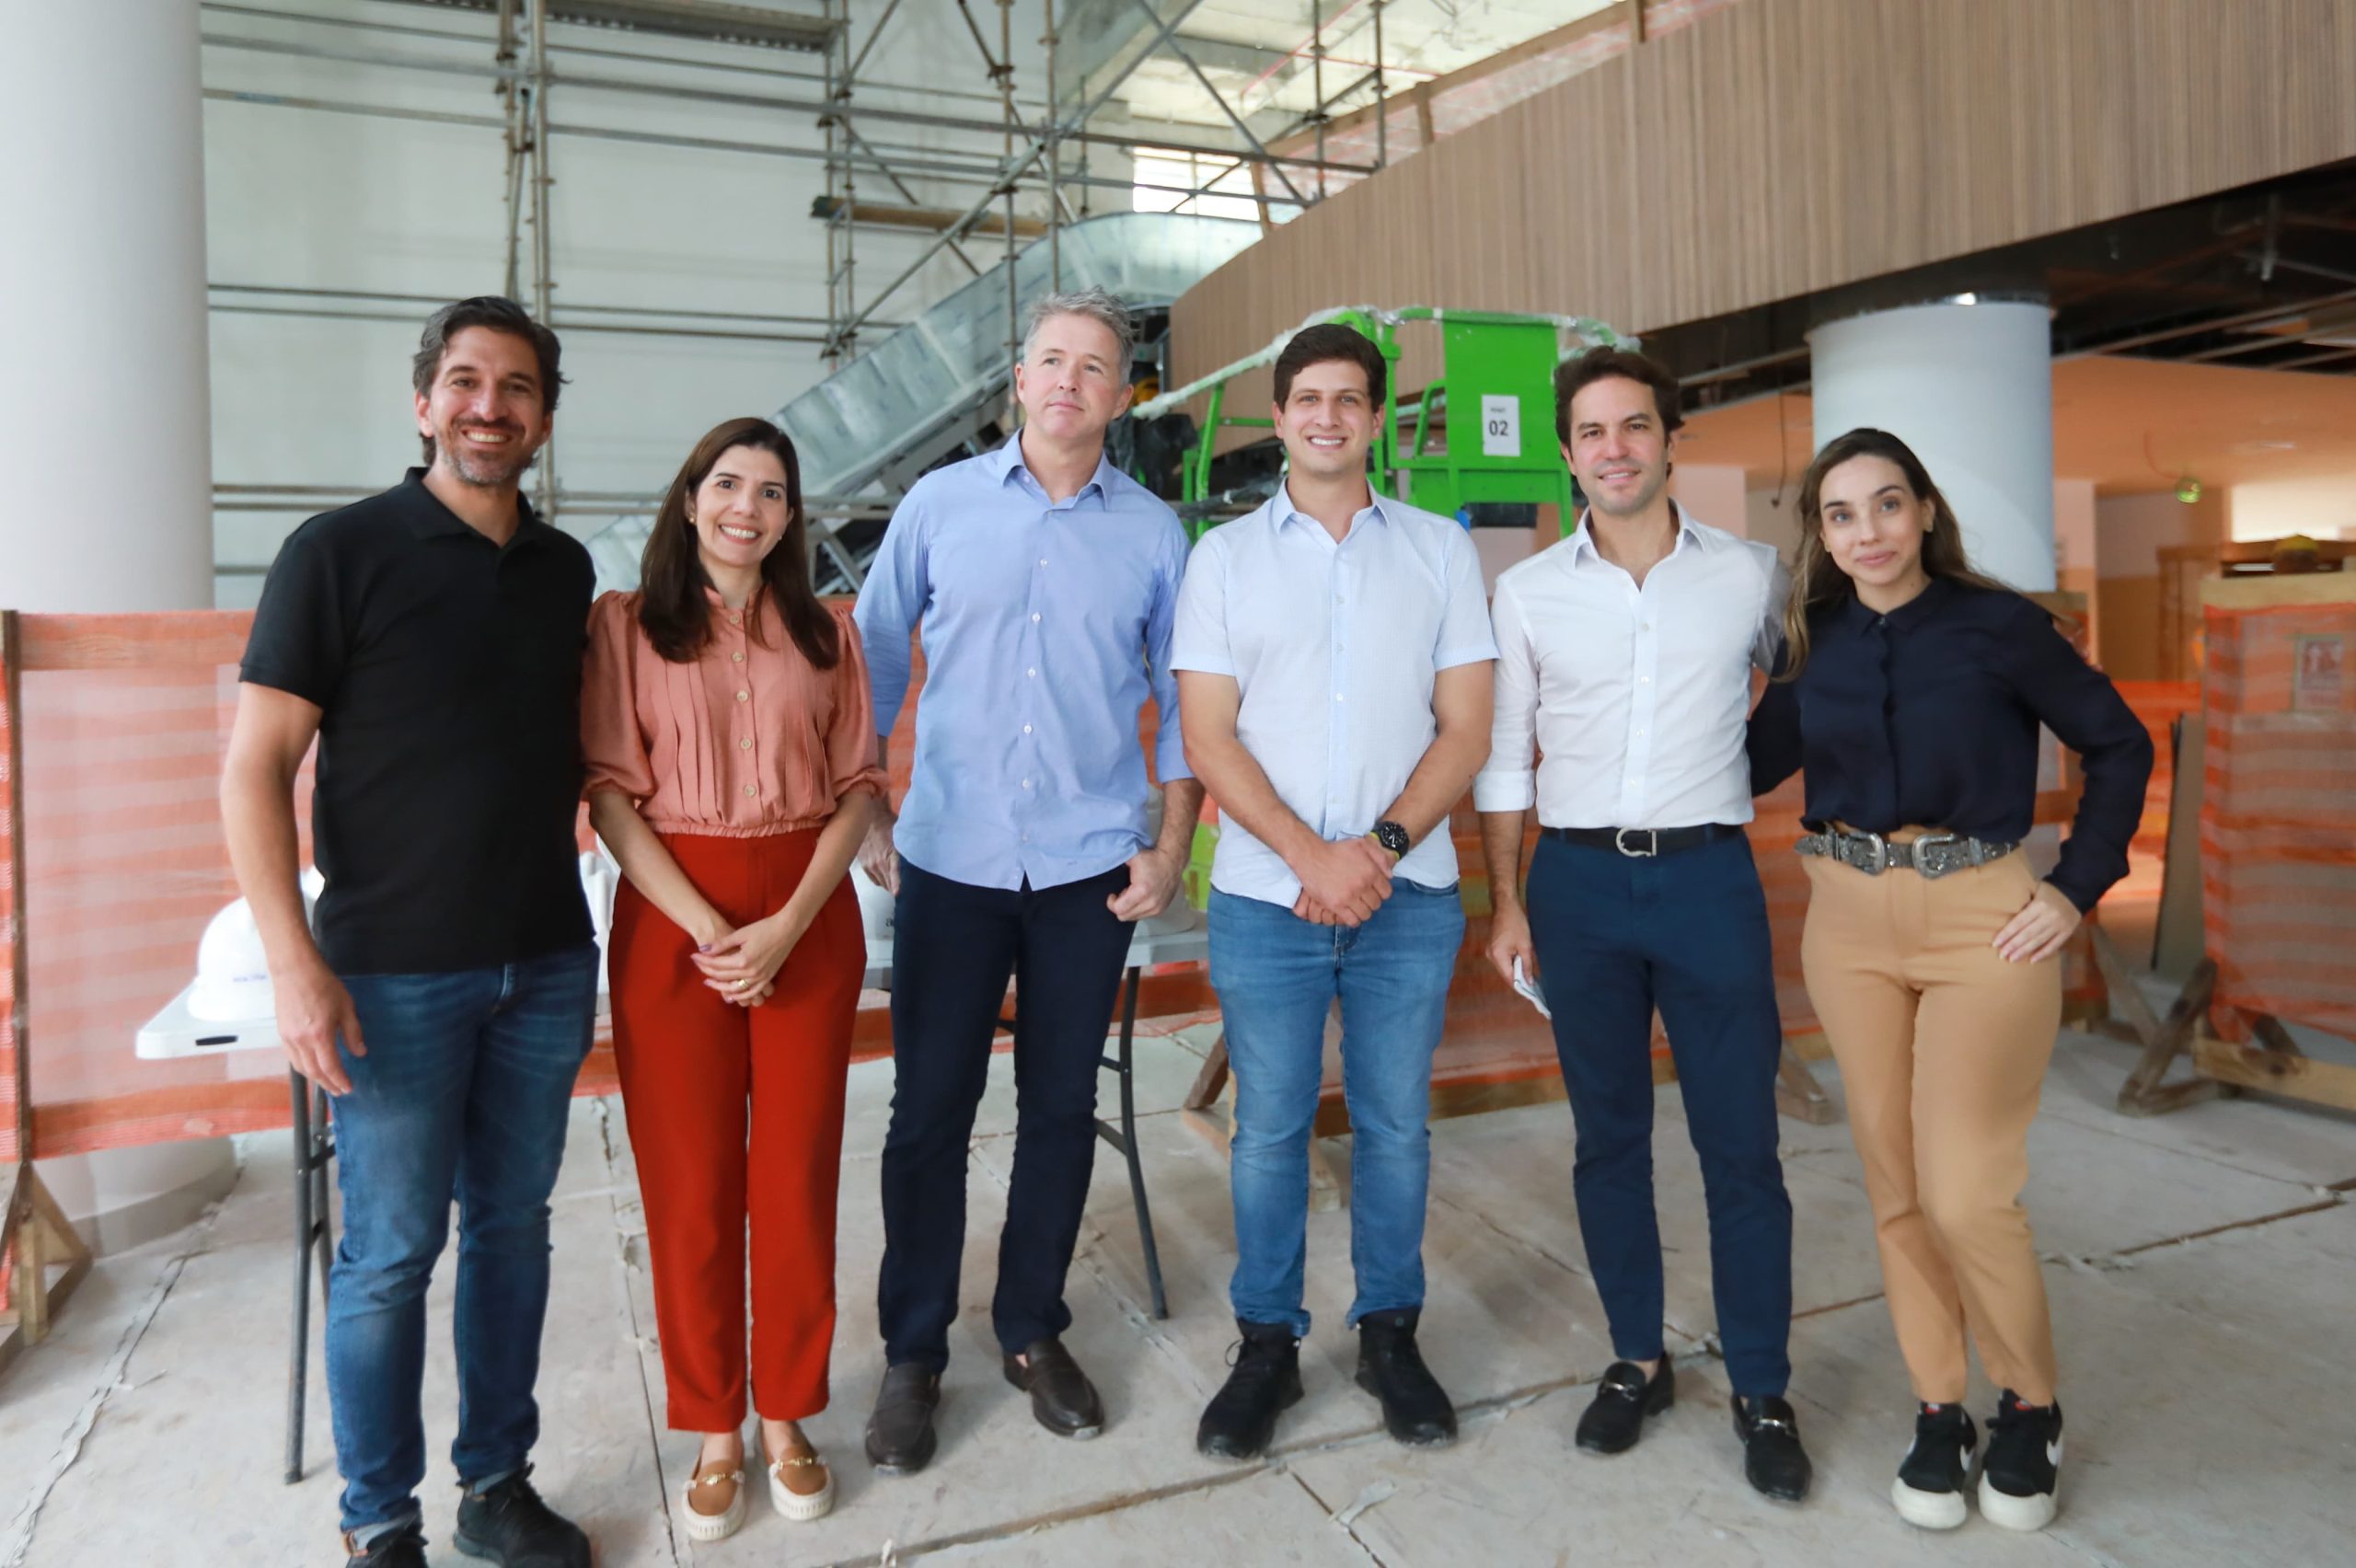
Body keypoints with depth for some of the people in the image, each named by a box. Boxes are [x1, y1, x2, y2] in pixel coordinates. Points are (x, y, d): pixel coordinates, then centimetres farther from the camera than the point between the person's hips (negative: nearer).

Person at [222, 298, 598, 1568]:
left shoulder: (564, 569, 9)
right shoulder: (341, 552, -6)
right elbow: (254, 768, -8)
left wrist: (578, 935, 11)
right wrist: (294, 965, -15)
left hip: (545, 963, 5)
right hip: (394, 972, -4)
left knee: (512, 1226, 13)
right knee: (391, 1251, 5)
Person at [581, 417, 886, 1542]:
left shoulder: (824, 633, 8)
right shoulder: (625, 625, 2)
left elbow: (855, 791, 4)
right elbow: (610, 794, -4)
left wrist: (788, 926, -9)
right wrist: (707, 928, -13)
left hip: (808, 924, 2)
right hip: (669, 920, -1)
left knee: (796, 1175, 7)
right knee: (689, 1183, 5)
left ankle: (786, 1418, 25)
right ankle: (713, 1430, 23)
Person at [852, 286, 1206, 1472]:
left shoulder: (1153, 533, 3)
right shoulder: (941, 504, 2)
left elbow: (1182, 698, 7)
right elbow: (875, 661, 6)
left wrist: (1171, 847, 1)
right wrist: (863, 816, 3)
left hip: (1091, 869, 1)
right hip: (949, 861, 0)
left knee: (1061, 1110, 11)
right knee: (930, 1112, 5)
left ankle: (1032, 1332, 30)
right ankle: (912, 1355, 23)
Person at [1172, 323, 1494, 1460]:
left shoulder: (1441, 550, 7)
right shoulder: (1225, 557, 4)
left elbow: (1466, 729, 2)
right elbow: (1209, 740, -2)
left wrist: (1383, 844, -12)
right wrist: (1314, 857, -13)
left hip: (1407, 897, 1)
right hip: (1265, 898, 0)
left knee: (1395, 1125, 10)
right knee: (1270, 1129, 8)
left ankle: (1390, 1333, 28)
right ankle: (1267, 1344, 24)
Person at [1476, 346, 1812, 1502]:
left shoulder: (1750, 575, 3)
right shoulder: (1527, 592, 3)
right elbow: (1502, 758, 6)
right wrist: (1507, 904, 2)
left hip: (1709, 876, -1)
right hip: (1578, 882, 1)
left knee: (1740, 1143, 3)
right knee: (1608, 1136, 10)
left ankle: (1762, 1393, 19)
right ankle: (1637, 1361, 27)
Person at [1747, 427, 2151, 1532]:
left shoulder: (1996, 623, -6)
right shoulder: (1817, 640, 4)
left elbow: (2119, 746, 0)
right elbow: (1758, 758, 9)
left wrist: (2078, 887, -5)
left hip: (1982, 920, -3)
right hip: (1848, 921, 4)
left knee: (1967, 1192, -5)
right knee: (1894, 1181, 9)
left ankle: (2029, 1408, 22)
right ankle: (1939, 1411, 26)